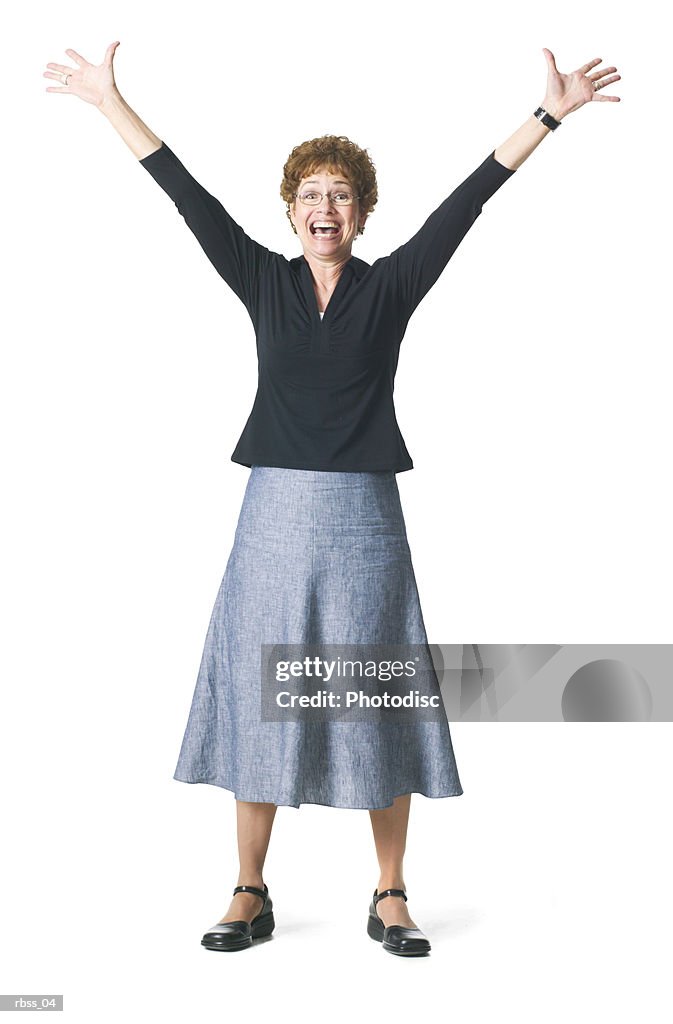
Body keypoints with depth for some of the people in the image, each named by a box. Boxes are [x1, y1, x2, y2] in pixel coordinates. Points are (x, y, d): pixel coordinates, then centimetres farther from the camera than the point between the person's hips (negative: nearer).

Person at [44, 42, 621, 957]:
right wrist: (111, 102, 8)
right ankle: (250, 895, 18)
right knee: (259, 698, 5)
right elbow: (190, 197, 7)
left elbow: (467, 201, 0)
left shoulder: (389, 287, 4)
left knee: (374, 702, 4)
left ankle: (390, 898, 17)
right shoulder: (265, 281, 7)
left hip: (363, 513, -1)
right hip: (276, 508, 1)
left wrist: (551, 113, -3)